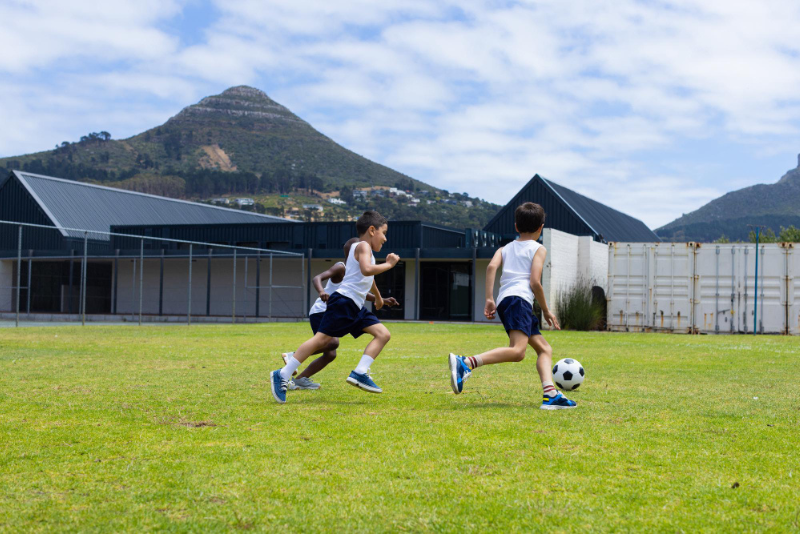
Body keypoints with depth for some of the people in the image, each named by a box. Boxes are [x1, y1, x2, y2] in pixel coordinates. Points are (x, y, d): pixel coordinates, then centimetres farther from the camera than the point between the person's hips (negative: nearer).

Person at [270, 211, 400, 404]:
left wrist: (378, 297, 56)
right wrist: (388, 264, -14)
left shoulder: (363, 249, 25)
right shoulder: (363, 246, -5)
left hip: (356, 308, 10)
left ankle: (359, 373, -10)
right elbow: (367, 270, -26)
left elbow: (368, 277, 44)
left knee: (383, 334, 2)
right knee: (322, 339, -14)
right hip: (344, 301, -10)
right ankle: (282, 376, -12)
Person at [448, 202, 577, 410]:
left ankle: (550, 395, -4)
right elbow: (535, 282, -1)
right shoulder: (538, 249, 12)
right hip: (519, 299, -8)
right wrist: (546, 311, 9)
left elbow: (491, 266, 5)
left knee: (544, 348, 14)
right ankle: (465, 363, -39)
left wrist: (489, 299, 1)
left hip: (504, 300, 8)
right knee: (518, 351, -25)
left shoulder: (505, 248, 27)